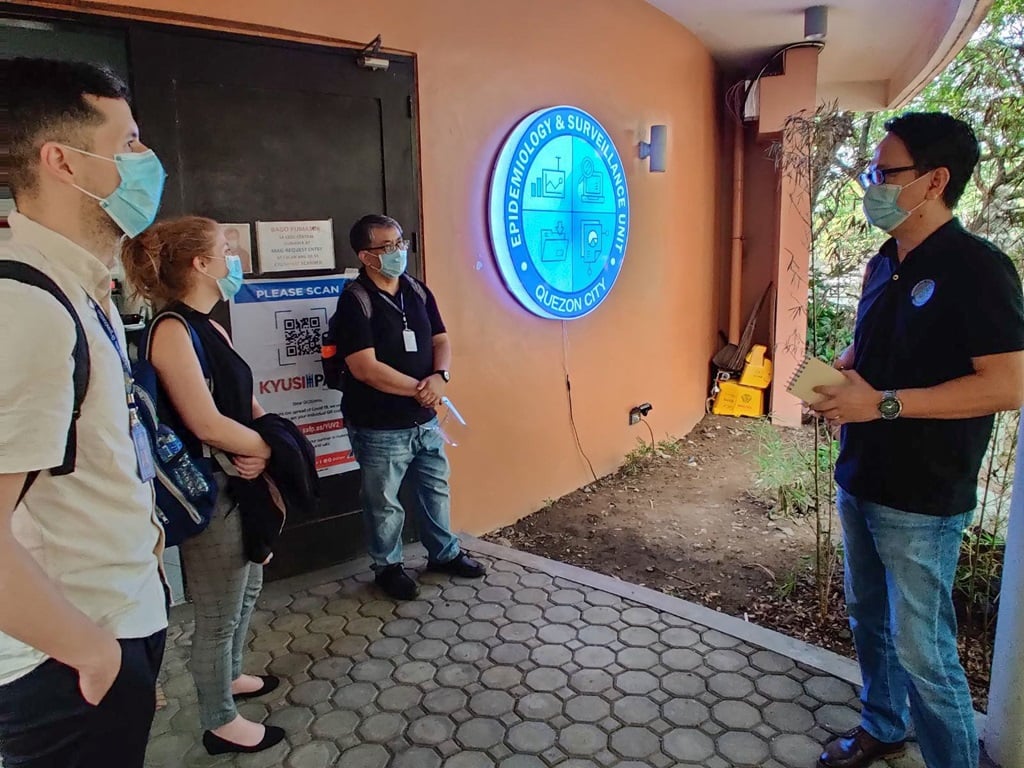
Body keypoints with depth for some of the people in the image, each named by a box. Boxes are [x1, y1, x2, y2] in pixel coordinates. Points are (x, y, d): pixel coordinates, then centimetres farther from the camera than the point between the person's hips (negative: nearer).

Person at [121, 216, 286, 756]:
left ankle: (229, 676, 47)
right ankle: (221, 724, 26)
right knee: (218, 615, 7)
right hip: (207, 494, -10)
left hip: (241, 485, 10)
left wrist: (262, 451, -10)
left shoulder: (211, 328, 9)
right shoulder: (172, 330, -20)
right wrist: (269, 447, -12)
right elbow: (208, 425, -26)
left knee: (247, 590, 25)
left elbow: (249, 403, 9)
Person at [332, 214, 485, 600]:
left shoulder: (418, 292, 4)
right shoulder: (354, 301, -16)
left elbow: (441, 341, 6)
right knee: (384, 503, 11)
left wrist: (440, 376, -15)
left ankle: (444, 553, 40)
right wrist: (419, 389, -18)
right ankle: (388, 566, 33)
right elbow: (365, 368, -23)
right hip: (379, 428, -6)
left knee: (436, 489, 20)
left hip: (425, 420, 6)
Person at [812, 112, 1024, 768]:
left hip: (922, 499, -8)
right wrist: (836, 374, 0)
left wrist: (884, 403, -24)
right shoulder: (885, 265, 10)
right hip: (861, 481, 8)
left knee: (922, 647, 1)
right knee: (869, 619, 21)